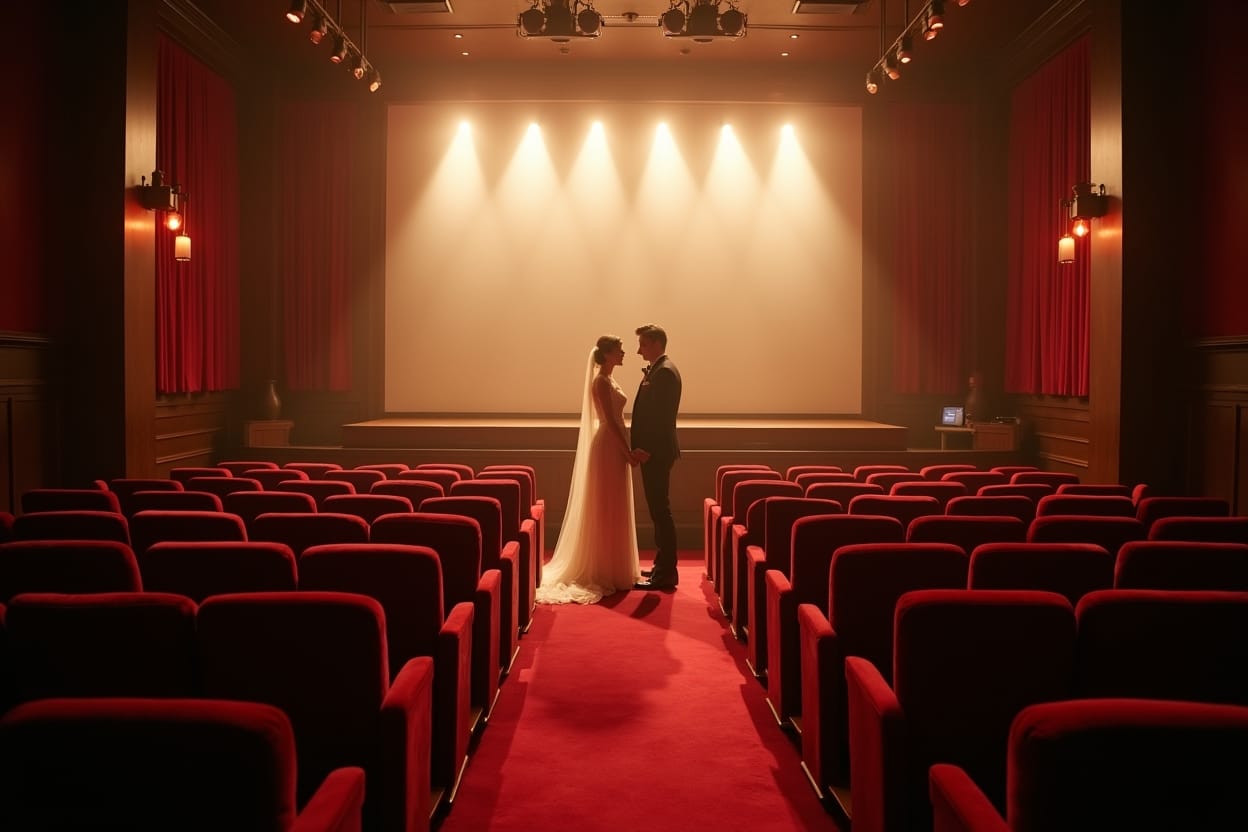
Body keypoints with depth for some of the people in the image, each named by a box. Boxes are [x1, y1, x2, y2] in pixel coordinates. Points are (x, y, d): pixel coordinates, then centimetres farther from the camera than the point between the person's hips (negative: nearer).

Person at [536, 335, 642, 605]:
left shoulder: (608, 380, 15)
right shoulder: (601, 381, -15)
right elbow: (610, 421, -19)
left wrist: (627, 450, 16)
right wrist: (629, 452, -18)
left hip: (615, 448, 10)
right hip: (609, 448, -10)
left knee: (613, 510, 14)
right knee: (607, 511, -3)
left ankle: (611, 569, 22)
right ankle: (607, 572, 4)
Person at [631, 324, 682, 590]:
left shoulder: (664, 371, -15)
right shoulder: (657, 370, 16)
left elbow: (661, 416, -22)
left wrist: (646, 449, -21)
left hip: (656, 452, -11)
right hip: (653, 451, 11)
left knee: (660, 510, -6)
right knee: (658, 510, 16)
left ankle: (666, 573, -2)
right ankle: (663, 565, 25)